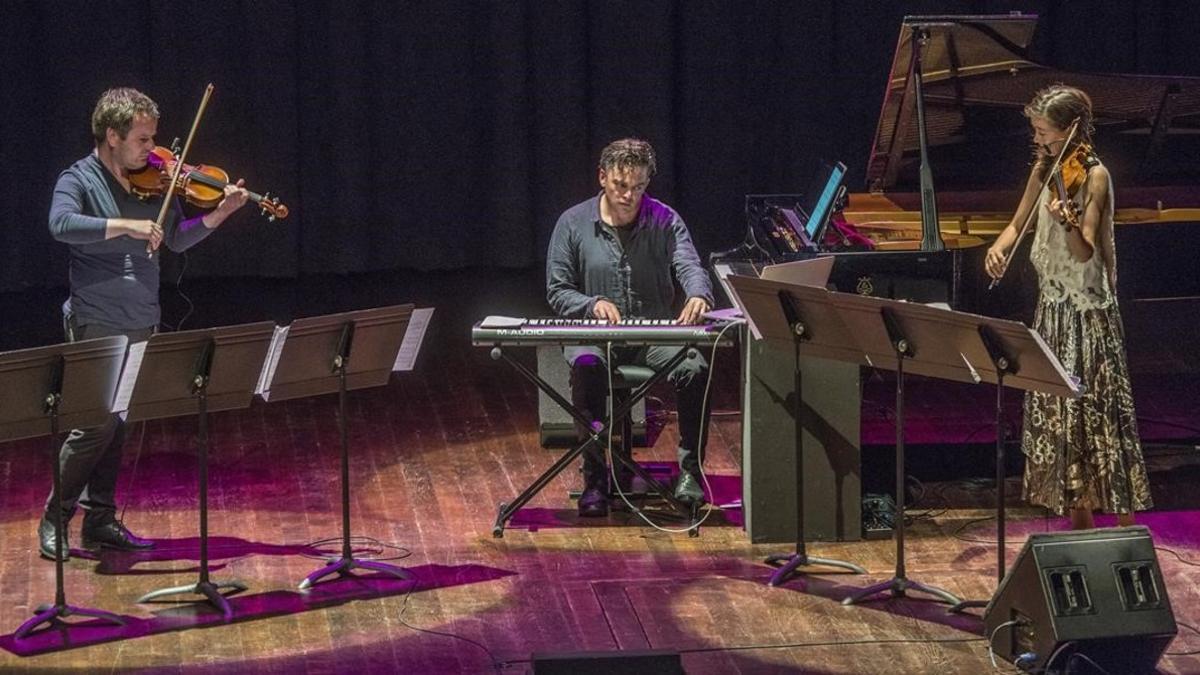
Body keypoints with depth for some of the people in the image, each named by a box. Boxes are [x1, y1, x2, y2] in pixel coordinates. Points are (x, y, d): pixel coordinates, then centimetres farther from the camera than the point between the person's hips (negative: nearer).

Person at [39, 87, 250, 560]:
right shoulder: (80, 180, -9)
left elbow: (177, 239, 12)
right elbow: (61, 225, -28)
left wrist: (218, 215, -3)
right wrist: (126, 226, -31)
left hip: (140, 324, 6)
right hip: (96, 325, -6)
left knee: (117, 426, 11)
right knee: (96, 424, -9)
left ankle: (100, 520, 20)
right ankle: (54, 519, 6)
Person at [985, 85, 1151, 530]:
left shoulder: (1093, 175, -16)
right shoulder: (1045, 170, 6)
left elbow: (1085, 253, -25)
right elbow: (1018, 224, 14)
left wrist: (1069, 223, -46)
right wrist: (998, 248, -8)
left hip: (1087, 314, -8)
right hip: (1053, 308, 8)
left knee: (1097, 415, -6)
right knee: (1058, 415, 10)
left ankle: (1127, 529, -1)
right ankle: (1079, 519, 19)